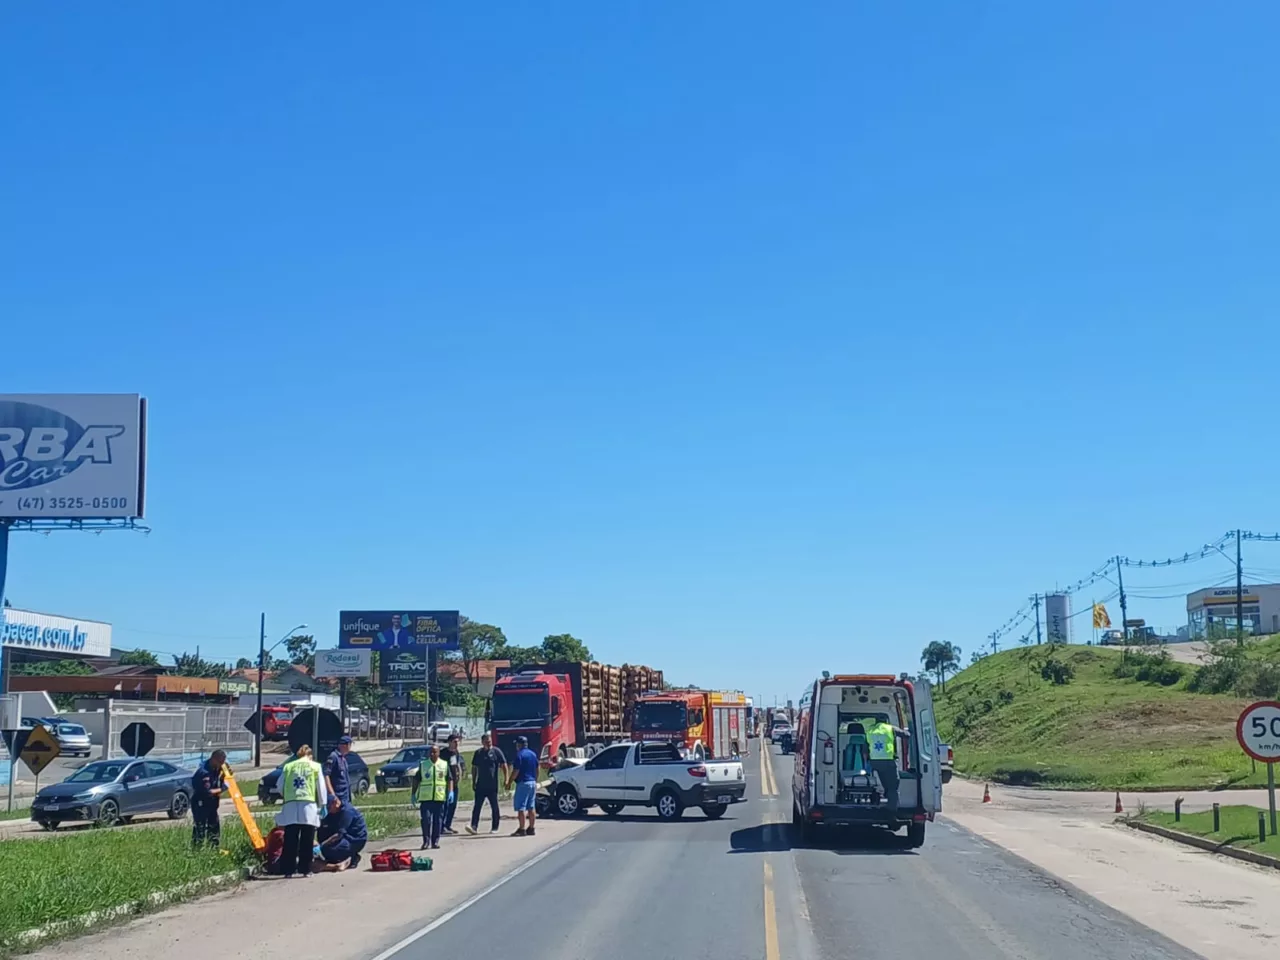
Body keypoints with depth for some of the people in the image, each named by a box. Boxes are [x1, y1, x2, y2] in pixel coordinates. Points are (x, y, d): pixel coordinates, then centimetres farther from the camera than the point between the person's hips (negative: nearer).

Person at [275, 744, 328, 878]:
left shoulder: (288, 766, 15)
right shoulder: (315, 766, 10)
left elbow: (280, 787, 14)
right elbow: (321, 788, 8)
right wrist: (322, 805, 17)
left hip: (290, 806, 2)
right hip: (308, 806, -2)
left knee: (290, 840, 3)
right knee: (307, 841, 4)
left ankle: (288, 870, 1)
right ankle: (306, 869, 5)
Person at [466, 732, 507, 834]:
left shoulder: (496, 751, -1)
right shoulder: (478, 753, 9)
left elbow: (504, 766, -1)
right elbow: (474, 768, 15)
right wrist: (473, 782, 11)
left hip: (492, 785, -3)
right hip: (480, 785, 3)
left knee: (494, 807, 5)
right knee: (477, 806, -5)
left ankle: (495, 828, 13)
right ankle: (474, 826, -9)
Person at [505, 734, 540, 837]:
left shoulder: (519, 755, -12)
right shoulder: (533, 754, 12)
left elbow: (515, 771, -16)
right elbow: (537, 769, 17)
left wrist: (509, 783, -9)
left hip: (523, 783, -8)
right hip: (532, 782, 8)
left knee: (521, 808, -6)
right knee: (531, 807, 11)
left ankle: (522, 829, -9)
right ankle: (531, 828, 14)